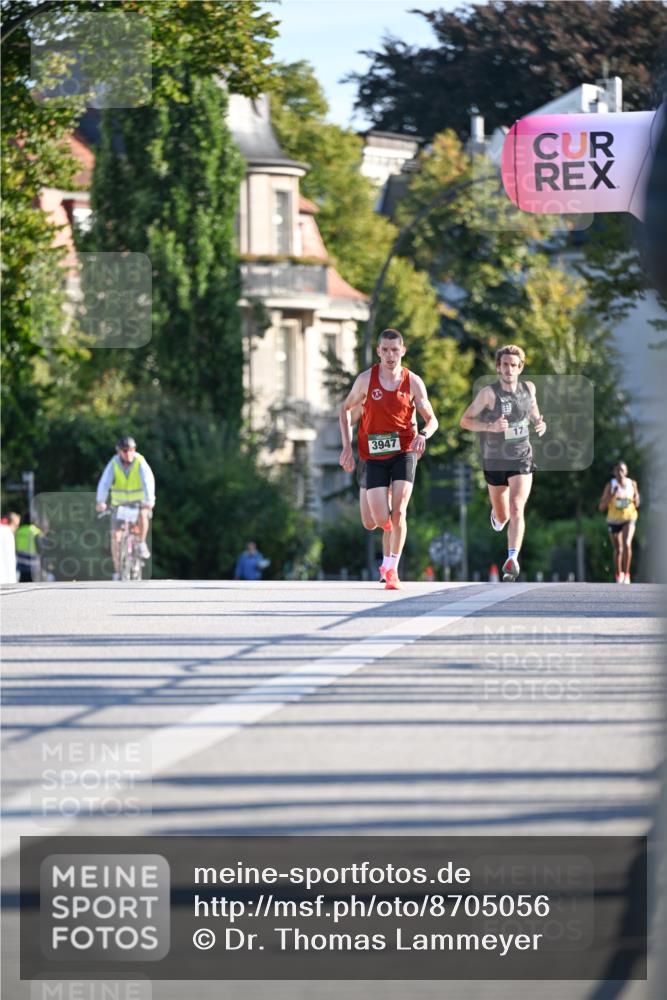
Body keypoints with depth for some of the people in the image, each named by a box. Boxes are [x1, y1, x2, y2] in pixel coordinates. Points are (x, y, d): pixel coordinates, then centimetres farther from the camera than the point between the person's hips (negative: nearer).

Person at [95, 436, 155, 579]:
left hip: (139, 502, -2)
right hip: (119, 503, 2)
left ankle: (142, 544, -12)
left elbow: (148, 481, -30)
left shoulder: (140, 463, -16)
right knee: (115, 535, -10)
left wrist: (149, 500, -47)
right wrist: (101, 502, -41)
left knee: (142, 514, -35)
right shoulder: (114, 464, -12)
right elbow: (104, 483, -24)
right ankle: (117, 571, -2)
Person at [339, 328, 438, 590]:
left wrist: (423, 435, -21)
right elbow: (346, 409, 11)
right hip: (374, 456, 1)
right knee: (378, 520, -6)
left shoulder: (413, 382, -3)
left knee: (398, 513, -16)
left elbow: (432, 420, 3)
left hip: (404, 452, -1)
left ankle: (392, 570, -3)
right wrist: (347, 447, 3)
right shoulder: (366, 379, -3)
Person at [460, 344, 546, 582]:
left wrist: (539, 423, -1)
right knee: (502, 518, 15)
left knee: (517, 509, -21)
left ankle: (512, 559, -28)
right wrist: (490, 426, -32)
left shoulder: (528, 389, -1)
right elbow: (465, 420, -16)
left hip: (521, 460, 1)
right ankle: (497, 515, 54)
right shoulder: (489, 393, -15)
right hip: (495, 462, -1)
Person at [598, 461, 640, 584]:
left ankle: (626, 573, -13)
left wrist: (636, 500, -14)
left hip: (629, 519, 0)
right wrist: (612, 496, -25)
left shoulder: (632, 484, -4)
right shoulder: (610, 485, -10)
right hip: (614, 521, 0)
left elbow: (636, 505, 9)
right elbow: (601, 507, -12)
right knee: (618, 549, 11)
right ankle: (618, 575, 34)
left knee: (627, 544, -23)